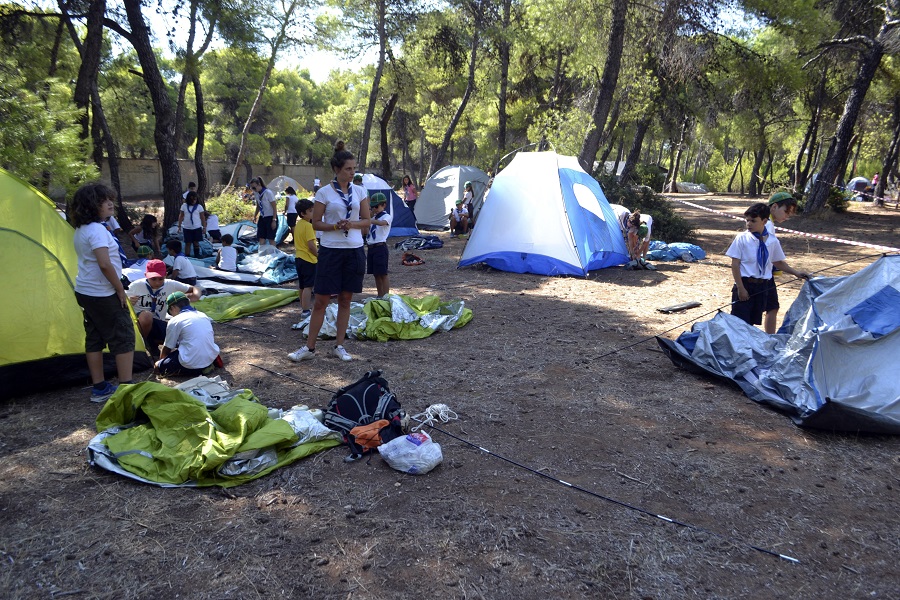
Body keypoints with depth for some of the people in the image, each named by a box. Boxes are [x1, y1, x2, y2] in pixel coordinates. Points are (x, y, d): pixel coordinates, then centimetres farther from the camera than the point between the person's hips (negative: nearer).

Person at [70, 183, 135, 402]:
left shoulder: (81, 229, 12)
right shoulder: (97, 230, -19)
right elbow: (105, 264, -27)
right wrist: (120, 290, -16)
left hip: (85, 292, 9)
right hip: (103, 294, -9)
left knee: (94, 339, 13)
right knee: (123, 337, -2)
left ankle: (99, 388, 20)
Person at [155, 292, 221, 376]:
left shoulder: (174, 321, -3)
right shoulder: (203, 315, 14)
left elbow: (167, 348, 6)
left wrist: (161, 360, 28)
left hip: (191, 364, -7)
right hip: (211, 357, 8)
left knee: (158, 366, 8)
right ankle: (209, 364, 8)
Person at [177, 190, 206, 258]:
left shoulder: (199, 207, 0)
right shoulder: (184, 206, 3)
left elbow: (203, 218, 2)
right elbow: (181, 216, 8)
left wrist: (204, 227, -1)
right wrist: (179, 226, 5)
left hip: (197, 228, -1)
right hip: (187, 228, 1)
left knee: (196, 242, 5)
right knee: (188, 243, 4)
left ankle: (197, 256, 15)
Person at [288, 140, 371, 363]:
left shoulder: (360, 191, 5)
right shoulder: (324, 193, -3)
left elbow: (367, 221, 8)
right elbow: (316, 223, -1)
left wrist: (353, 224, -13)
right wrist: (335, 226, -18)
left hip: (354, 250, 3)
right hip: (331, 250, -3)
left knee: (345, 300, 9)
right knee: (321, 300, 0)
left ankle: (339, 346, 19)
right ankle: (309, 347, 10)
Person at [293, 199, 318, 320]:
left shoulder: (299, 224, 11)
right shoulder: (308, 226, -18)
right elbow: (311, 245, -22)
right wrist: (318, 255, -9)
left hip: (299, 258, 9)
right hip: (308, 259, -9)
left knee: (302, 286, 18)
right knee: (308, 286, -7)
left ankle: (304, 306, 29)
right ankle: (306, 311, -8)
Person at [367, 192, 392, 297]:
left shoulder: (387, 216, -6)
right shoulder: (374, 218, 18)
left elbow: (382, 223, -29)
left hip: (380, 247, -8)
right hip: (371, 247, 8)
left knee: (383, 274, -6)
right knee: (376, 275, 11)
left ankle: (386, 297, -3)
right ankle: (380, 296, 19)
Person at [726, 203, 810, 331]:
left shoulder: (772, 241, 3)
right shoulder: (742, 238, -6)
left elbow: (778, 262, 18)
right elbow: (735, 265, -8)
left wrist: (796, 273, 11)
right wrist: (741, 288, -12)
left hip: (764, 287, 3)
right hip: (745, 284, -3)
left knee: (753, 322, 11)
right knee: (740, 321, -6)